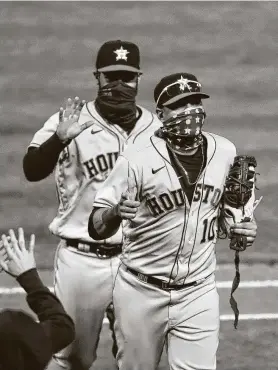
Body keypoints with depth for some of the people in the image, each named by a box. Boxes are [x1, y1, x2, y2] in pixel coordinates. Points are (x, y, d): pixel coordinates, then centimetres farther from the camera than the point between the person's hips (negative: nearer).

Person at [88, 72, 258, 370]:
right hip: (141, 293, -2)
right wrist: (116, 212, -35)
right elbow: (96, 229, -13)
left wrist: (241, 226, -3)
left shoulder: (224, 152, -1)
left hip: (198, 295, 2)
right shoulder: (137, 159, -13)